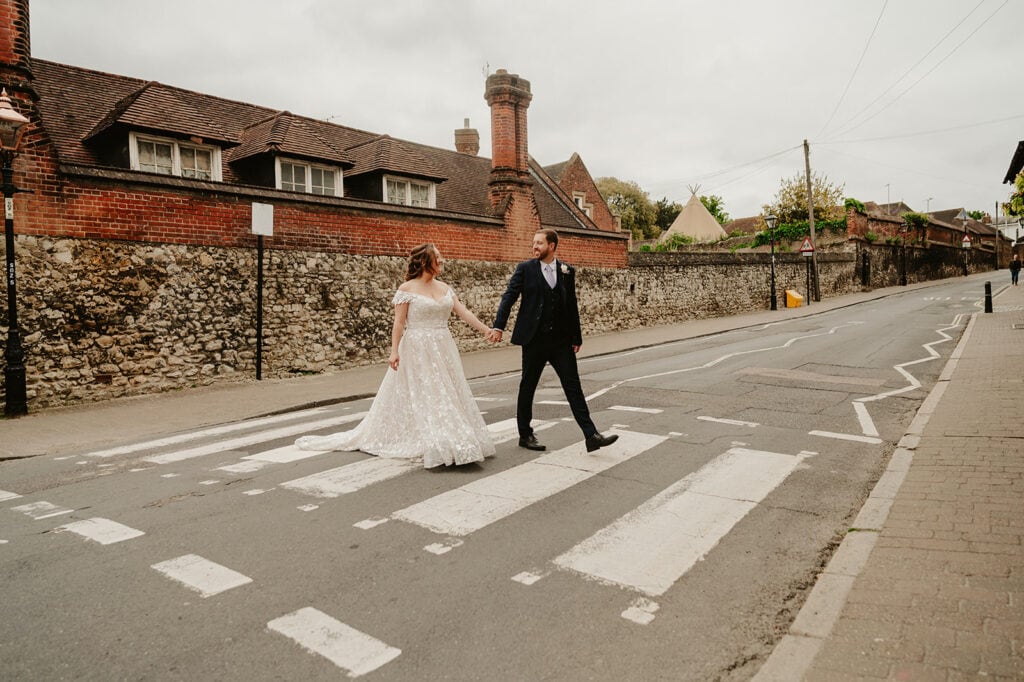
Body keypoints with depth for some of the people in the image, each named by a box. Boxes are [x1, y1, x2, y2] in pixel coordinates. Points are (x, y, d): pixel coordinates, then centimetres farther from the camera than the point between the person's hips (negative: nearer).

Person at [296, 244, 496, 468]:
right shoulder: (407, 288, -8)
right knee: (419, 398, 0)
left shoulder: (444, 288, 9)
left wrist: (487, 331, 2)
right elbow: (398, 323, -10)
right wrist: (394, 351, -18)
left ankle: (446, 444, 19)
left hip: (443, 350, 6)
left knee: (446, 397, 9)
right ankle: (430, 447, 9)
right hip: (417, 351, -6)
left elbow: (464, 313, 7)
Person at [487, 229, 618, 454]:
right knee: (528, 386, 8)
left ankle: (591, 436, 2)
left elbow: (572, 305, 9)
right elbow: (509, 296, -7)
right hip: (534, 338, -2)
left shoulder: (567, 270, 6)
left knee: (573, 386, 1)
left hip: (561, 339, 2)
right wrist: (498, 326, -19)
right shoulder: (525, 268, -1)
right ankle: (525, 435, 21)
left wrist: (576, 338, 9)